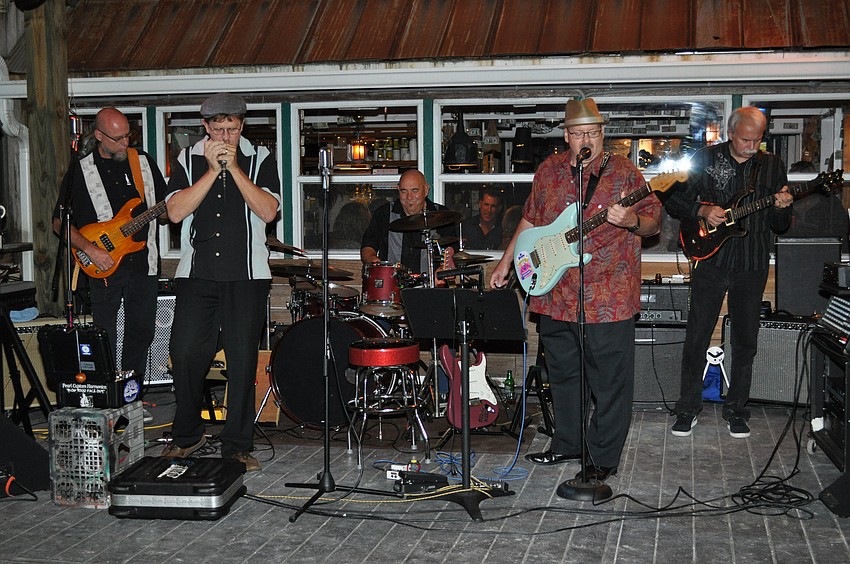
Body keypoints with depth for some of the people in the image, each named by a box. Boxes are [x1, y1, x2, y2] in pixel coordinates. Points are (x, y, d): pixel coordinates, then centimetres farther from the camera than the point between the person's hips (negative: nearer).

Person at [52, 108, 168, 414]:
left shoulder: (143, 161, 8)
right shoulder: (81, 171, -2)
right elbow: (60, 222, -1)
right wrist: (90, 249, -13)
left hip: (144, 261, 3)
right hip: (104, 266, -3)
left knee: (142, 331, 8)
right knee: (105, 339, 2)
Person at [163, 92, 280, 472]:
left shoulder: (260, 159, 5)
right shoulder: (188, 159, 9)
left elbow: (269, 211, -9)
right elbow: (175, 212, -5)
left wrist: (234, 167, -14)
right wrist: (213, 170, -11)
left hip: (246, 275, -1)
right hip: (196, 273, 1)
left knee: (242, 360, -1)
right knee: (185, 353, -4)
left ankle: (237, 445, 11)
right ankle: (187, 435, 17)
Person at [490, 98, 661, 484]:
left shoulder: (623, 172, -4)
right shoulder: (548, 170, 9)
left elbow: (653, 222, -4)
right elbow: (530, 219, 20)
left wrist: (631, 220, -26)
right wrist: (505, 263, 17)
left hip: (608, 298, -5)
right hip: (555, 293, 5)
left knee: (609, 382, 0)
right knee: (562, 374, 17)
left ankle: (603, 459, 13)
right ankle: (568, 444, 33)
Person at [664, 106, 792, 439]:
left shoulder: (772, 166, 5)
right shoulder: (706, 159, 0)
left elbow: (780, 227, 8)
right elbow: (673, 201, 3)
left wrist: (781, 208, -14)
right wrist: (702, 210, -14)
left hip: (752, 266, 2)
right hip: (711, 261, -2)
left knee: (745, 342, 8)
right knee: (697, 337, 0)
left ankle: (736, 411, 21)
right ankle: (688, 408, 12)